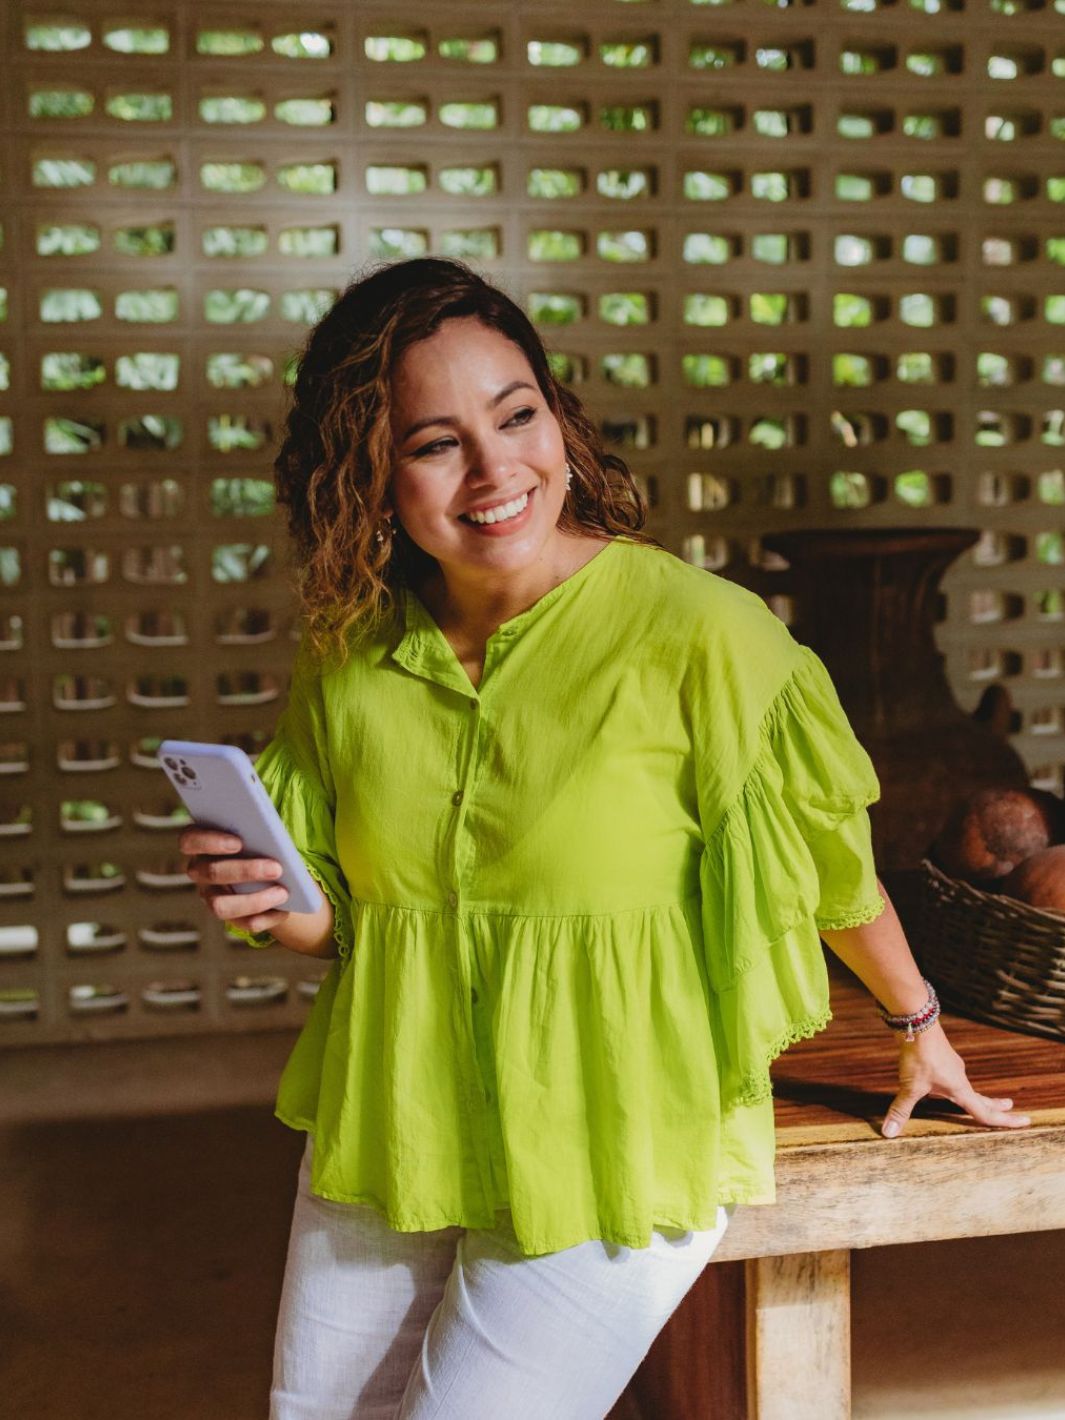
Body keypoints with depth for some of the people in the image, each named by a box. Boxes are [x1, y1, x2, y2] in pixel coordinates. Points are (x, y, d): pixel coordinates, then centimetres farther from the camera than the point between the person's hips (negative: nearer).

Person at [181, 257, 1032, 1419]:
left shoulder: (697, 634, -19)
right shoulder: (343, 659, -3)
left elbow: (829, 857, -5)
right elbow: (343, 915, 8)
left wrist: (917, 1026, 9)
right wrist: (278, 909, -14)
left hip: (610, 1162, -5)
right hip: (384, 1138, 5)